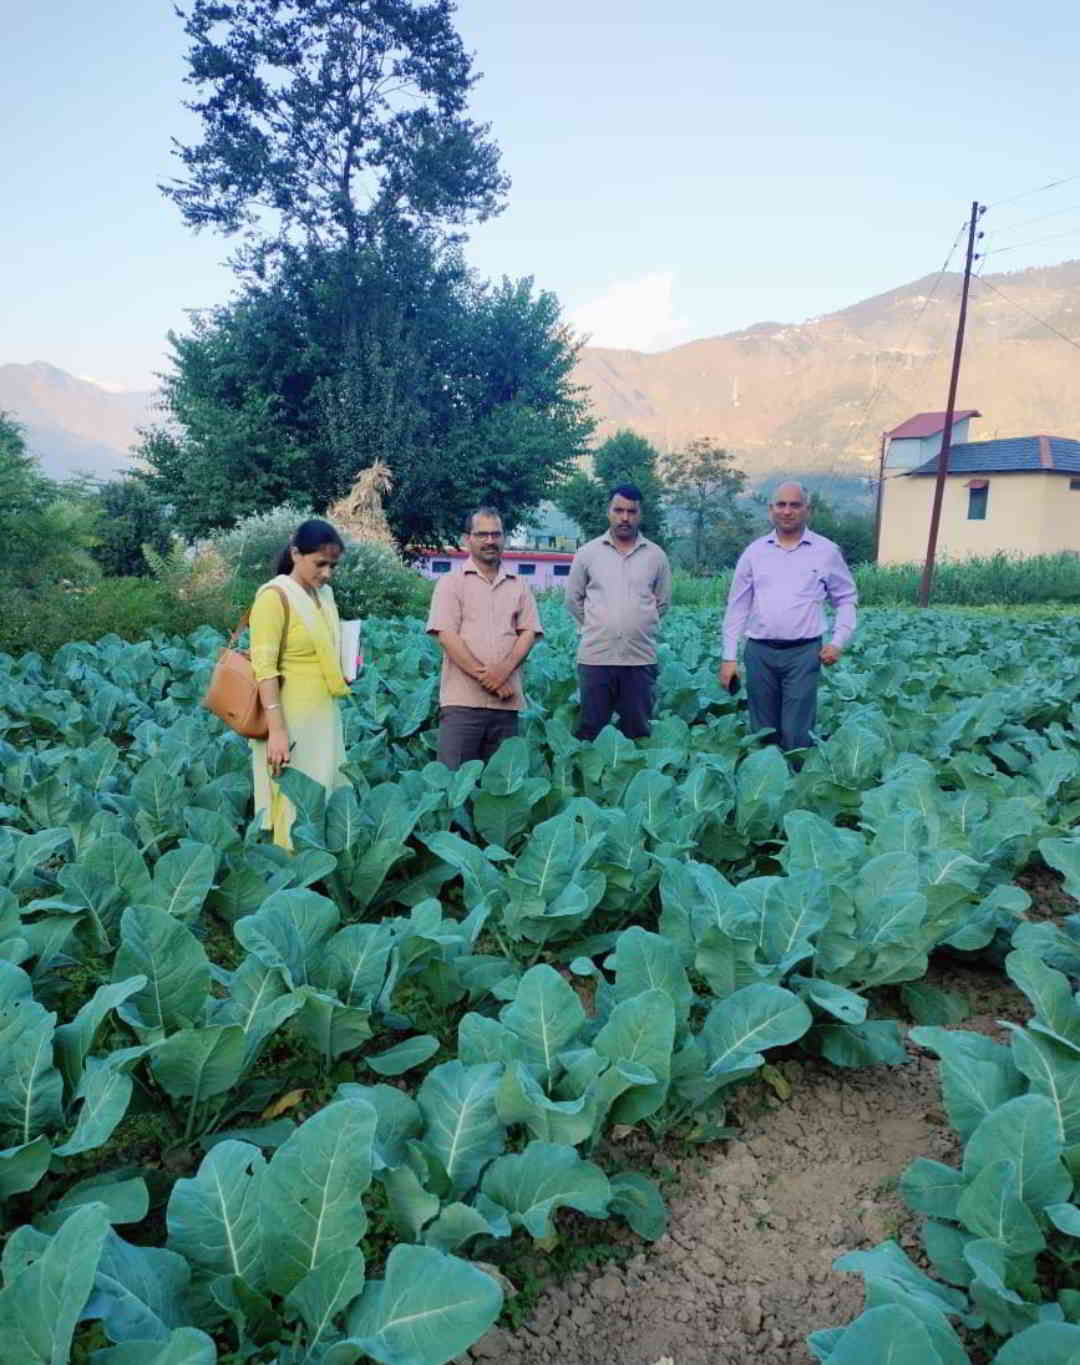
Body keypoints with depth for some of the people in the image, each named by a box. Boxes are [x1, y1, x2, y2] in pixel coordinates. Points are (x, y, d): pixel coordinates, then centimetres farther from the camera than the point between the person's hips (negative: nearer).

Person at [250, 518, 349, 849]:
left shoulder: (325, 594, 11)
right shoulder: (274, 595, -12)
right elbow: (264, 667, -18)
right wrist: (277, 731, -24)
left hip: (326, 716, 8)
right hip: (291, 718, -8)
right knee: (294, 804, -1)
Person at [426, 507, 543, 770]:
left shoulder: (518, 586, 14)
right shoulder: (451, 583, 3)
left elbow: (529, 632, 7)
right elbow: (446, 635, -6)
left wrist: (503, 671, -12)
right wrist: (485, 677, -13)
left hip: (507, 700, 4)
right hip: (462, 700, -3)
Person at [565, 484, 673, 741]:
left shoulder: (656, 555, 5)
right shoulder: (587, 552, 4)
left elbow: (663, 602, 14)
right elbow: (573, 598, 10)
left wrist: (637, 625, 10)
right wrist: (597, 626, 9)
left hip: (641, 658, 1)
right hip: (595, 656, -1)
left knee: (638, 731, 8)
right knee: (590, 731, 5)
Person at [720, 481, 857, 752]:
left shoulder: (827, 551, 3)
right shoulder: (754, 551, 6)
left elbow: (846, 598, 12)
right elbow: (737, 606, 7)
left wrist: (838, 641, -3)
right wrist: (729, 657, 3)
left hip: (804, 652, -2)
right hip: (759, 652, 2)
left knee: (796, 734, -5)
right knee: (762, 733, 9)